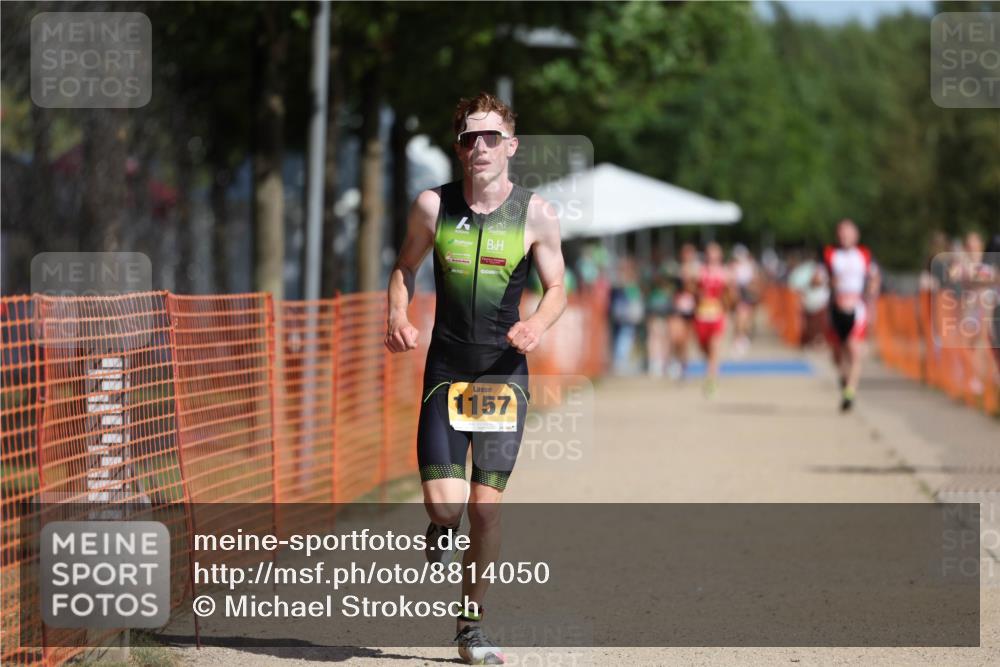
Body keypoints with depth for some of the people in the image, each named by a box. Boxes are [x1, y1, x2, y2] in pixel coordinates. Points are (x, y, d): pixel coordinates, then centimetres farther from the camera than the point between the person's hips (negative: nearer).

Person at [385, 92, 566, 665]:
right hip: (446, 369, 0)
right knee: (444, 502, -11)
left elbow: (557, 290, 5)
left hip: (504, 372, 0)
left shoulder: (536, 214, -3)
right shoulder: (433, 205, -1)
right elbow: (405, 269, 13)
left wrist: (538, 325, -17)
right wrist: (398, 318, -7)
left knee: (487, 506, -1)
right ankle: (443, 529, 28)